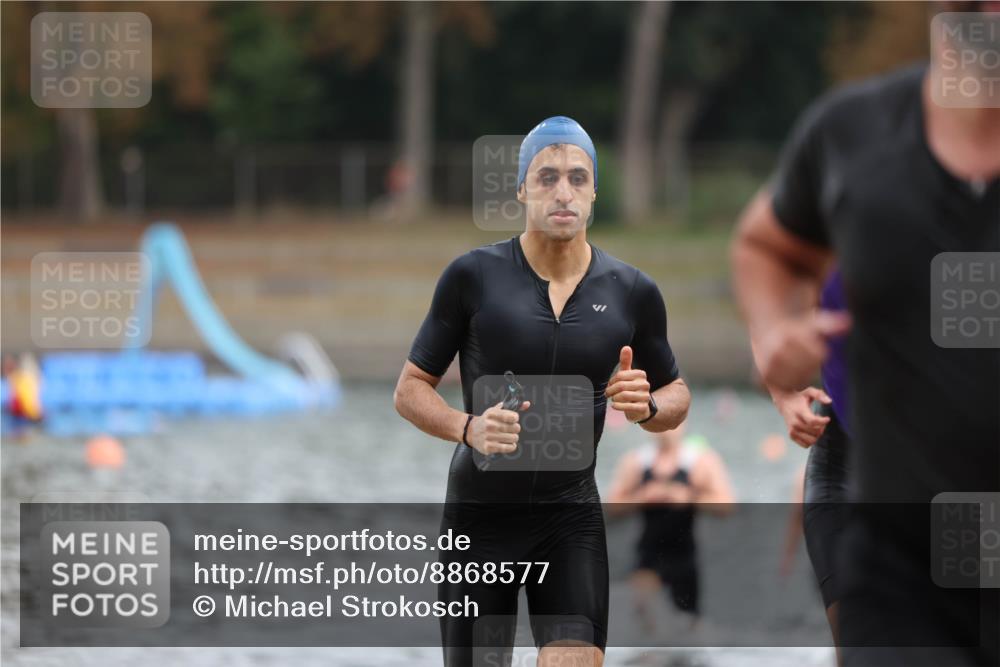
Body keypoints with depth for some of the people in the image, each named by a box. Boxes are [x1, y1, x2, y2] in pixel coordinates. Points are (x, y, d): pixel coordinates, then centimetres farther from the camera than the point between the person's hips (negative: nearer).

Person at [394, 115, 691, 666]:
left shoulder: (632, 293, 1)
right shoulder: (473, 277, -5)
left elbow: (676, 396, 14)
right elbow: (411, 388, 0)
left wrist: (648, 407, -11)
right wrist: (468, 428, -20)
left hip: (572, 516, 1)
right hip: (479, 512, -1)